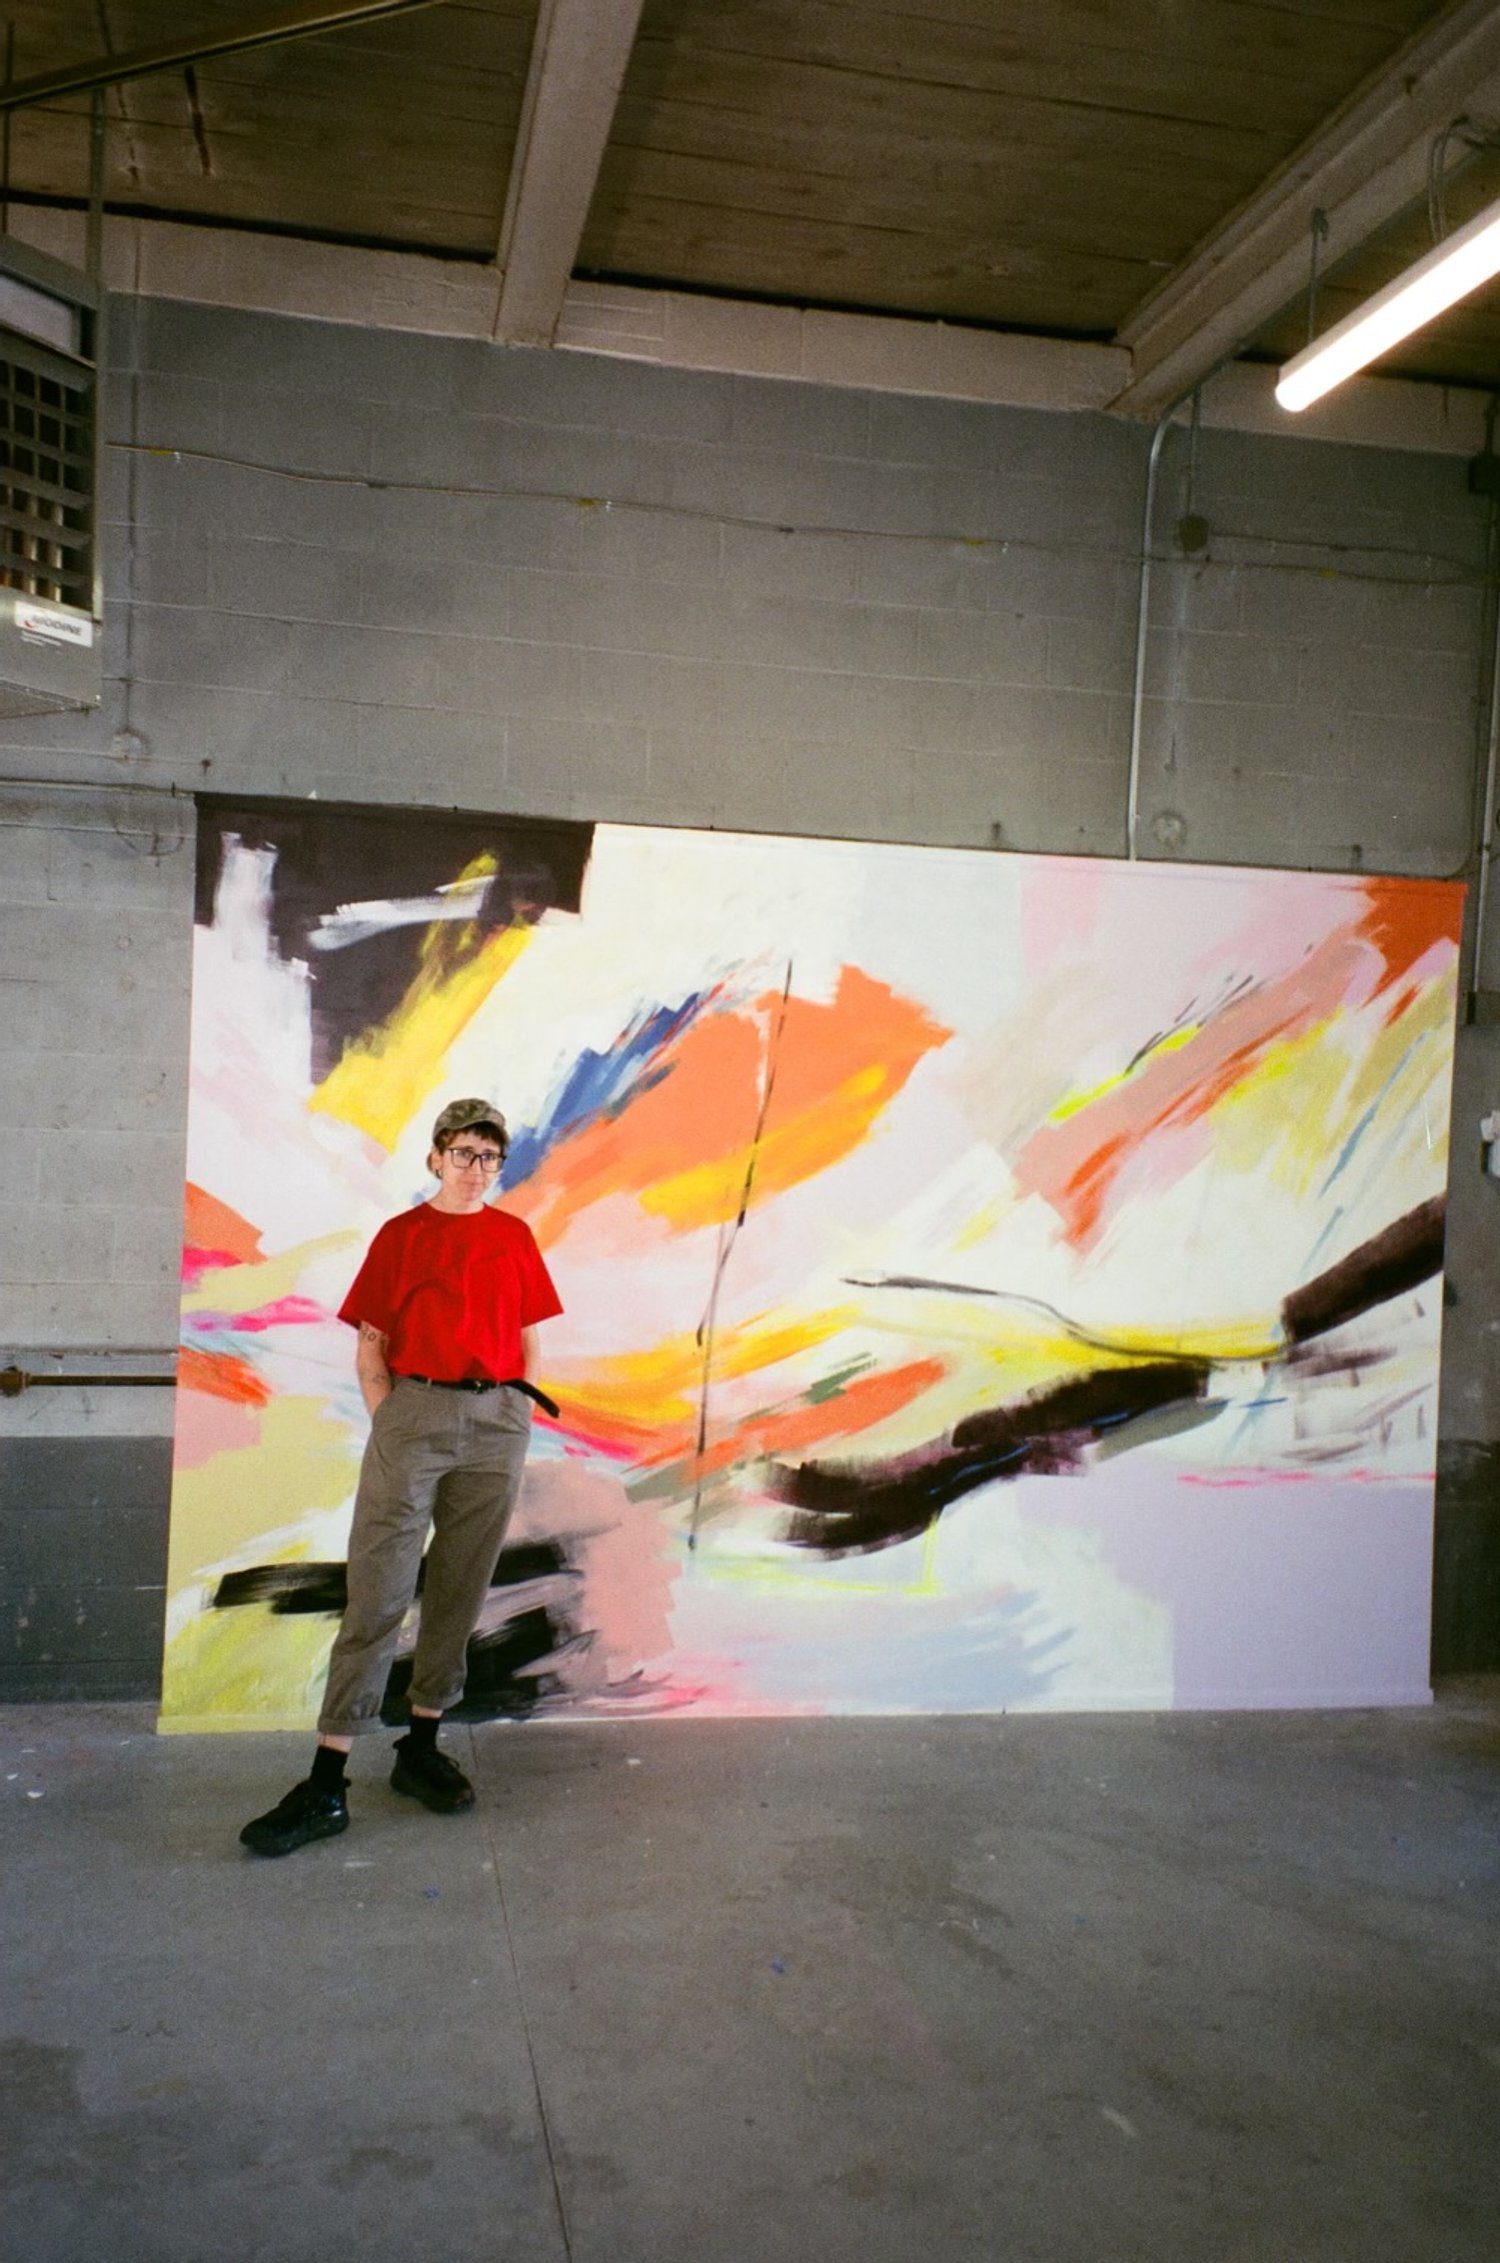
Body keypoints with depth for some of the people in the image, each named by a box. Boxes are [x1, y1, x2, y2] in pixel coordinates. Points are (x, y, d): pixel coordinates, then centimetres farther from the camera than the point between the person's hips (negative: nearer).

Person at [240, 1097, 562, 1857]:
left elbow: (530, 1339, 13)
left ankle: (421, 1746, 22)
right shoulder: (400, 1235, 5)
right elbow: (369, 1345, 4)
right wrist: (386, 1421, -5)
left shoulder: (514, 1237, 10)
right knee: (377, 1594, -5)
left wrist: (518, 1419, 4)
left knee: (460, 1592, 9)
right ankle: (326, 1783, -3)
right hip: (413, 1410, -3)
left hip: (498, 1422, 3)